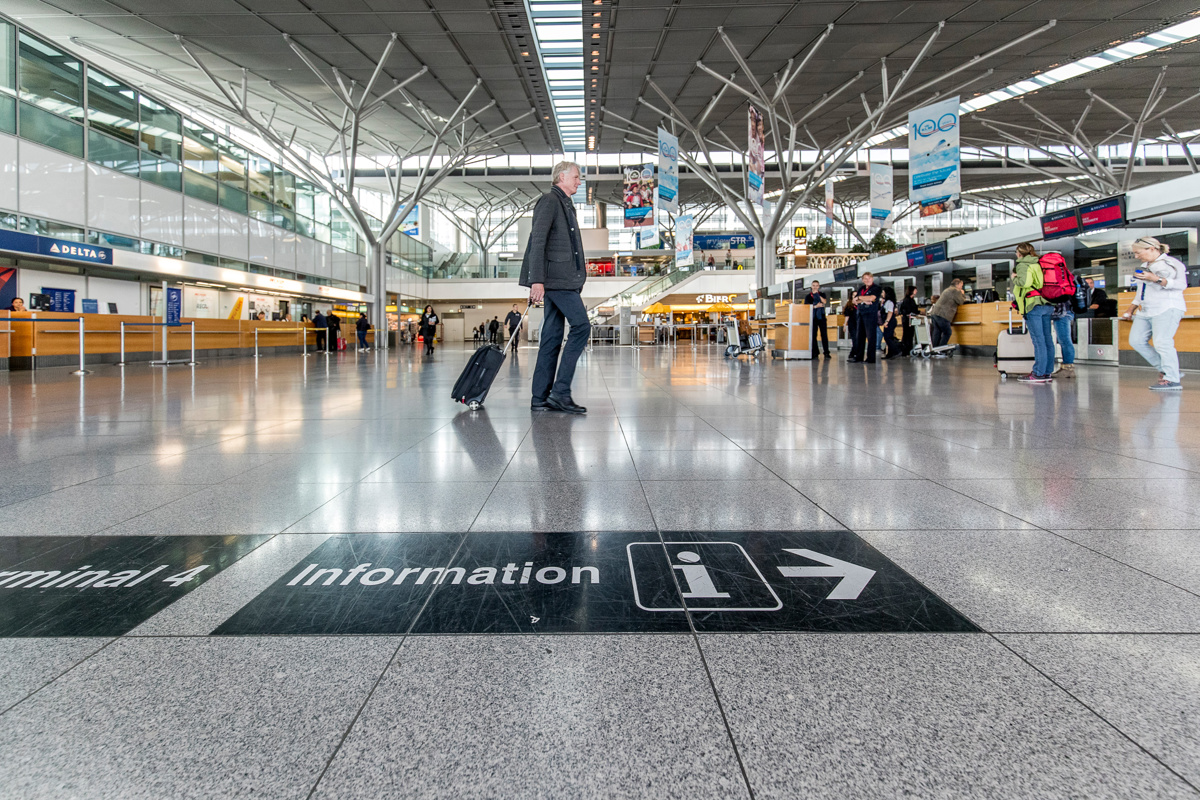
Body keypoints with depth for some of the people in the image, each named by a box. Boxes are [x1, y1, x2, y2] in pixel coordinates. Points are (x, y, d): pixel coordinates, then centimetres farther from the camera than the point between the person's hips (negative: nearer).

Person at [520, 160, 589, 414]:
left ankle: (541, 397, 7)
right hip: (557, 278, -9)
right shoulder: (550, 201, -5)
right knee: (581, 326, -14)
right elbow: (537, 241, -14)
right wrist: (537, 280, -22)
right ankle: (560, 391, -15)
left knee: (552, 336, 6)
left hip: (562, 279, 9)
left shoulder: (564, 204, 25)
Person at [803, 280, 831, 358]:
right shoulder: (808, 296, 12)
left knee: (824, 334, -5)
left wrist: (817, 294, -7)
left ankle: (826, 352, -5)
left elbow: (824, 302, -4)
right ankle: (814, 352, 3)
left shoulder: (822, 294, 14)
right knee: (813, 335, -1)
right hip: (812, 317, 0)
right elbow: (806, 306, 0)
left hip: (821, 317, 0)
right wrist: (815, 306, -13)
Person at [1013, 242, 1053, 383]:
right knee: (1047, 339, 8)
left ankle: (1039, 374, -9)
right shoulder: (1039, 264, 19)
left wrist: (1015, 278, 0)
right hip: (1047, 305, 8)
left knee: (1038, 340, -9)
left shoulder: (1023, 265, -4)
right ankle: (1048, 372, 10)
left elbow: (1024, 282, -19)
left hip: (1033, 305, -8)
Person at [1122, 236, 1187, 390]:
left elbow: (1181, 284, -16)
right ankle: (1164, 369, 7)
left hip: (1167, 309, -9)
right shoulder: (1145, 266, 22)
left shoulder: (1171, 263, -3)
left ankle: (1172, 380, -13)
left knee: (1162, 343, -16)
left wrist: (1156, 279, -26)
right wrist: (1130, 310, 25)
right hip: (1145, 311, 9)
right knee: (1136, 341, -1)